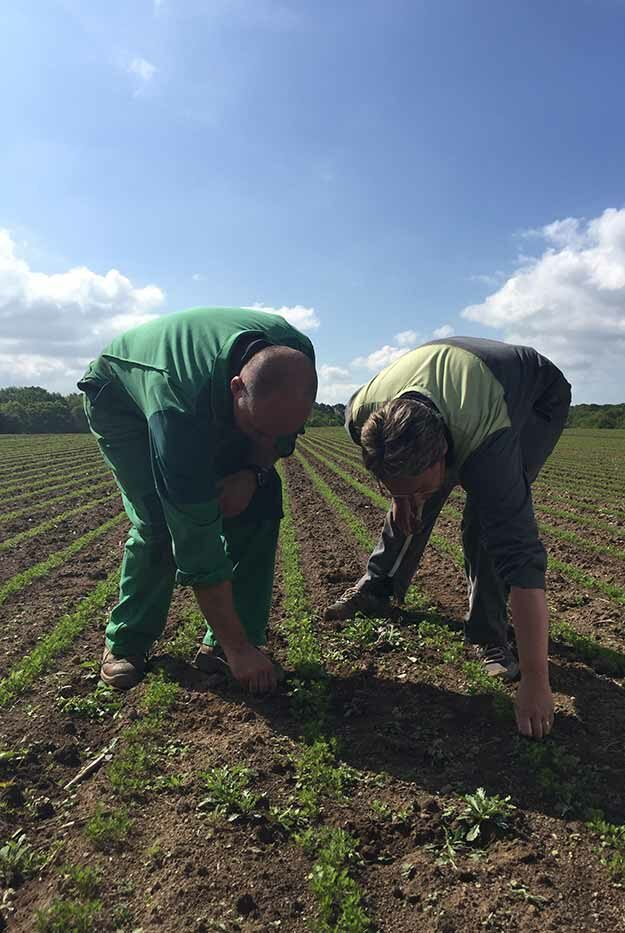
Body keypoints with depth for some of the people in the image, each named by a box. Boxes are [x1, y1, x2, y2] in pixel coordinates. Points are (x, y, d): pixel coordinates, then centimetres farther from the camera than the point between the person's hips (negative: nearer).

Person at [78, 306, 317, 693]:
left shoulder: (295, 358, -30)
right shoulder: (178, 408, -46)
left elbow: (282, 434, -6)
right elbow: (197, 541, -41)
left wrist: (253, 472, -27)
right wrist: (237, 647, -35)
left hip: (214, 402, 5)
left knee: (260, 504, -13)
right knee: (159, 521, -22)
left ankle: (220, 644, -2)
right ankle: (126, 642, 4)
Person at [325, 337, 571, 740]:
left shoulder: (485, 445, -47)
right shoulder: (363, 414, -33)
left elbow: (523, 562, -46)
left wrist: (535, 683, -43)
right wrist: (401, 493, -2)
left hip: (538, 398, -4)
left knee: (489, 518, -23)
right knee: (409, 504, 3)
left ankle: (491, 633, -3)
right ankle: (378, 588, 27)